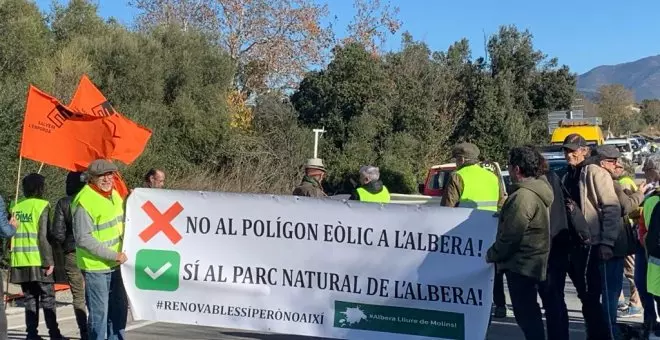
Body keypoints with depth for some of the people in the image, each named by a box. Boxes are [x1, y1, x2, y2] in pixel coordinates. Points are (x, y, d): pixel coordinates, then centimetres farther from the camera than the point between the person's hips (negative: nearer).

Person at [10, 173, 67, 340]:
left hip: (21, 263, 5)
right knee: (47, 299, 4)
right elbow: (43, 236, -13)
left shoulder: (16, 207, 8)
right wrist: (49, 260, -11)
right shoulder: (42, 205, -8)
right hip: (39, 262, -5)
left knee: (30, 299, 12)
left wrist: (14, 256, 14)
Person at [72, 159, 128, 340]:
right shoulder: (84, 202, -21)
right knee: (99, 311, -1)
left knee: (119, 307, 18)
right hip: (94, 265, -8)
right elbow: (83, 239, -23)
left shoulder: (113, 194, 5)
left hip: (114, 264, 8)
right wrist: (113, 255, -22)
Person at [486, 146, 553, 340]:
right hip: (532, 262, 11)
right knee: (529, 313, 19)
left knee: (525, 314, -6)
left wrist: (492, 254, -8)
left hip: (521, 264, -11)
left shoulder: (523, 196, -21)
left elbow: (510, 235, -21)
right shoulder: (537, 190, 12)